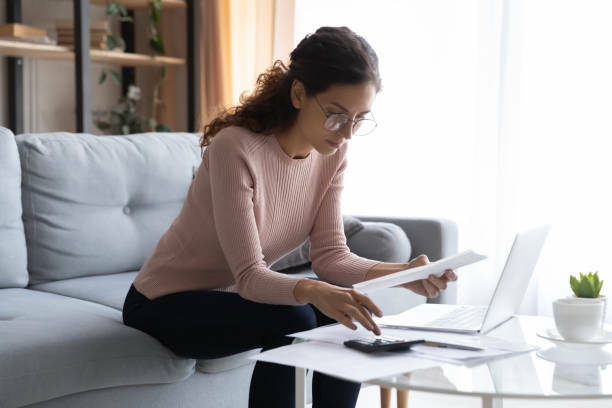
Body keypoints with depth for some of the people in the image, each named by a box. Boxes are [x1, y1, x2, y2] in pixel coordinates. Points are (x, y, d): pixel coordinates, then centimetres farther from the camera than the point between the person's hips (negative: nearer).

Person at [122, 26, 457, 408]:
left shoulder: (332, 152, -8)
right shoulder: (236, 148, -29)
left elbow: (330, 255, -11)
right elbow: (249, 276, -30)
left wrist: (402, 272, -27)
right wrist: (314, 291, -49)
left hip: (236, 296, 6)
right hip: (167, 304, -6)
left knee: (348, 319, -16)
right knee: (293, 322, -29)